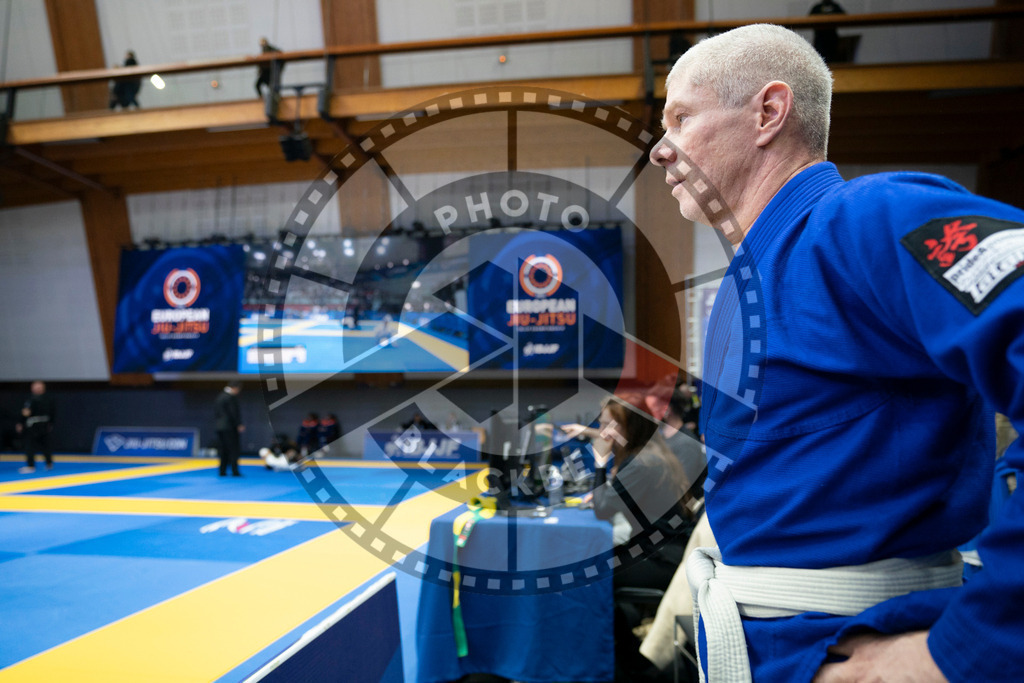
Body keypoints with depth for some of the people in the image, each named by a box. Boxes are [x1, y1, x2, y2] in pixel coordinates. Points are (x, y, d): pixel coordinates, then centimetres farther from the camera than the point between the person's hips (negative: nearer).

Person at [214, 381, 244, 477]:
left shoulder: (220, 397, 14)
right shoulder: (231, 397, -14)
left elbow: (216, 413, 16)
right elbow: (233, 413, -17)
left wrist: (217, 424, 20)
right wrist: (238, 425, -11)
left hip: (220, 427, 9)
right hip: (230, 427, -9)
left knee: (224, 450, 12)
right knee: (234, 449, -4)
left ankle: (222, 471, 12)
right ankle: (235, 471, -5)